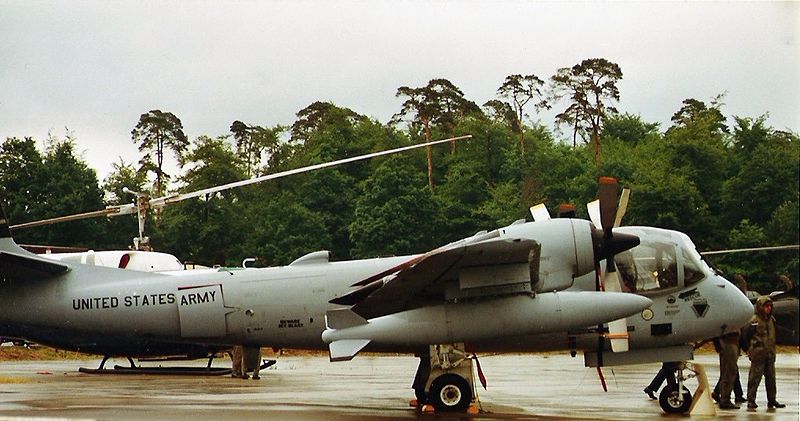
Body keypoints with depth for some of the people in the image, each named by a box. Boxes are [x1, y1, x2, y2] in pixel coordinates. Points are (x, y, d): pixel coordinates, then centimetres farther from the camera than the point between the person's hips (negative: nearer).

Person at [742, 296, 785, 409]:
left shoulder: (771, 319, 10)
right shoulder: (754, 321, -12)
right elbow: (746, 336, -7)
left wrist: (772, 348, 17)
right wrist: (748, 349, -1)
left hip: (770, 354, 7)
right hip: (758, 354, -7)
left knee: (771, 378, 10)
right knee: (755, 378, -4)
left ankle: (772, 400, 17)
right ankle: (751, 400, 2)